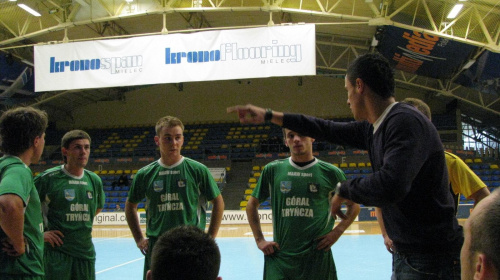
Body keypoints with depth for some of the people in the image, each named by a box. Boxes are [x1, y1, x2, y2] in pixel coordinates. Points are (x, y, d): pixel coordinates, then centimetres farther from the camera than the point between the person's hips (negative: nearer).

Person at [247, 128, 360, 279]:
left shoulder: (330, 173, 1)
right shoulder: (272, 170, 3)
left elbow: (354, 206, 12)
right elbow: (252, 205, 13)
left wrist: (337, 231, -2)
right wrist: (259, 240, 5)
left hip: (318, 256, 0)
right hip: (280, 256, 0)